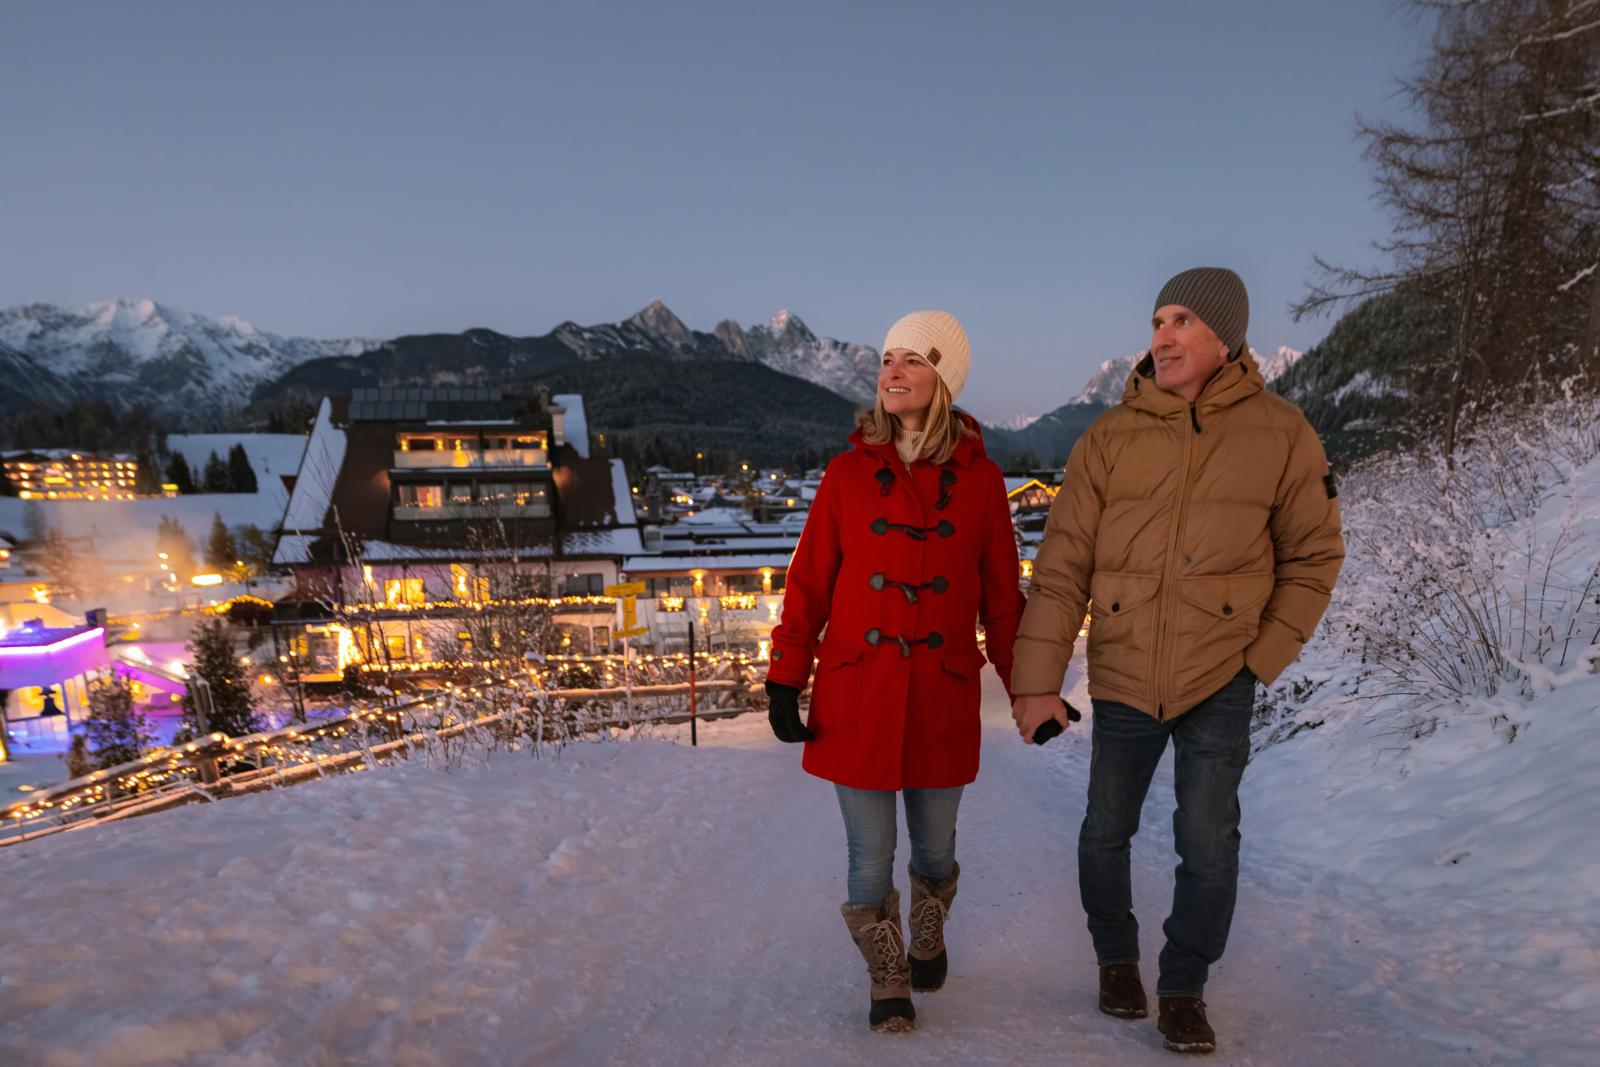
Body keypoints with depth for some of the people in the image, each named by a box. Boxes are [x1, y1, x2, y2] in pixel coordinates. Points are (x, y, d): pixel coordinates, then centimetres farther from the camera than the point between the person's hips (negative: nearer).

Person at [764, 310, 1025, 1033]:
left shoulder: (979, 477, 0)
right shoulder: (848, 473, -1)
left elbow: (1002, 596, 5)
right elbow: (808, 585, 1)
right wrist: (784, 683, -2)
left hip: (943, 702, 1)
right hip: (856, 701, 0)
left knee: (934, 852, 17)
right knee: (870, 863, 4)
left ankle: (928, 941, 49)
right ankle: (888, 984, 31)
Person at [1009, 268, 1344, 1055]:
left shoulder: (1279, 435, -5)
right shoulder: (1108, 440, -5)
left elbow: (1313, 557, 3)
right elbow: (1061, 569, -5)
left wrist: (1264, 659, -4)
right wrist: (1038, 681, -8)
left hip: (1219, 681, -1)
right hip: (1122, 678, 1)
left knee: (1208, 845, -1)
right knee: (1106, 833, 12)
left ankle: (1184, 988, 23)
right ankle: (1117, 957, 38)